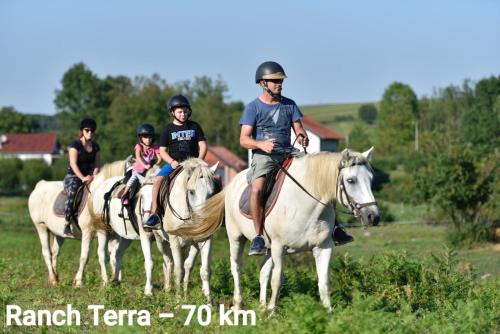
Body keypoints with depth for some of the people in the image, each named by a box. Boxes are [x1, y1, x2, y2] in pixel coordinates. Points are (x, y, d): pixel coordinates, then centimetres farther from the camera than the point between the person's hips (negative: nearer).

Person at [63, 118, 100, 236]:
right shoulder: (75, 145, -6)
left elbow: (97, 164, 10)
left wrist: (93, 176, -10)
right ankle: (67, 225, -33)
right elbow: (73, 164, -15)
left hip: (88, 177, 6)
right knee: (72, 193, -35)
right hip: (73, 176, -6)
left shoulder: (95, 147, 12)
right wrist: (82, 178, -26)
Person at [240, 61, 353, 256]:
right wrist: (261, 144, -27)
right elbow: (244, 139, -6)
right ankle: (258, 236, -24)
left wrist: (302, 137, -14)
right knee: (257, 188, -34)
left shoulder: (289, 105, 13)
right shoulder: (253, 108, 0)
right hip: (263, 156, -4)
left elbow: (298, 128, 11)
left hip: (288, 153, 4)